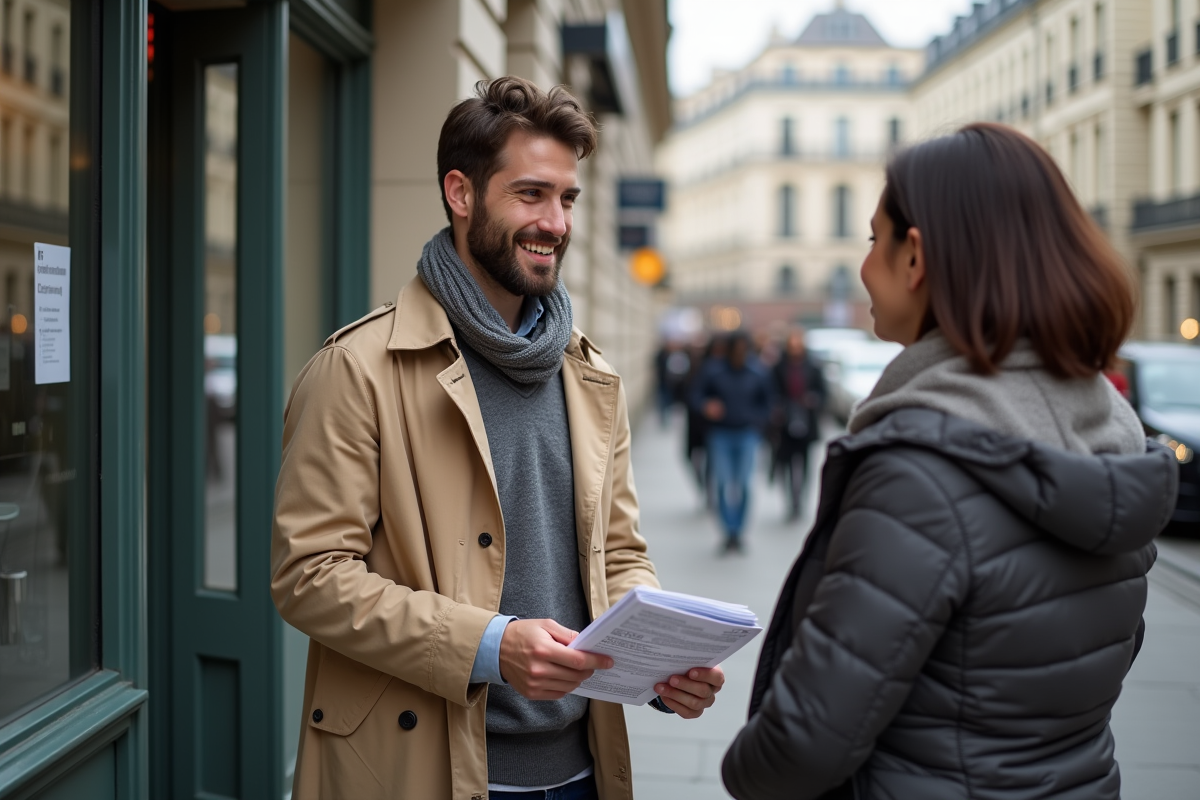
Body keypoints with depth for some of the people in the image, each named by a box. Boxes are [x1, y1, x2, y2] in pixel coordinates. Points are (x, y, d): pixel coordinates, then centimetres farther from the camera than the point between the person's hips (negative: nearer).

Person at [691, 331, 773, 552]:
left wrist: (757, 420, 0)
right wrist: (706, 405, -18)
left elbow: (766, 402, 14)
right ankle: (729, 531, -2)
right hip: (720, 434, -1)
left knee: (743, 484, -3)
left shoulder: (757, 374, 2)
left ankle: (737, 532, 7)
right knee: (723, 483, -8)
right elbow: (696, 394, 2)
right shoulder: (714, 371, -2)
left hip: (747, 435, 1)